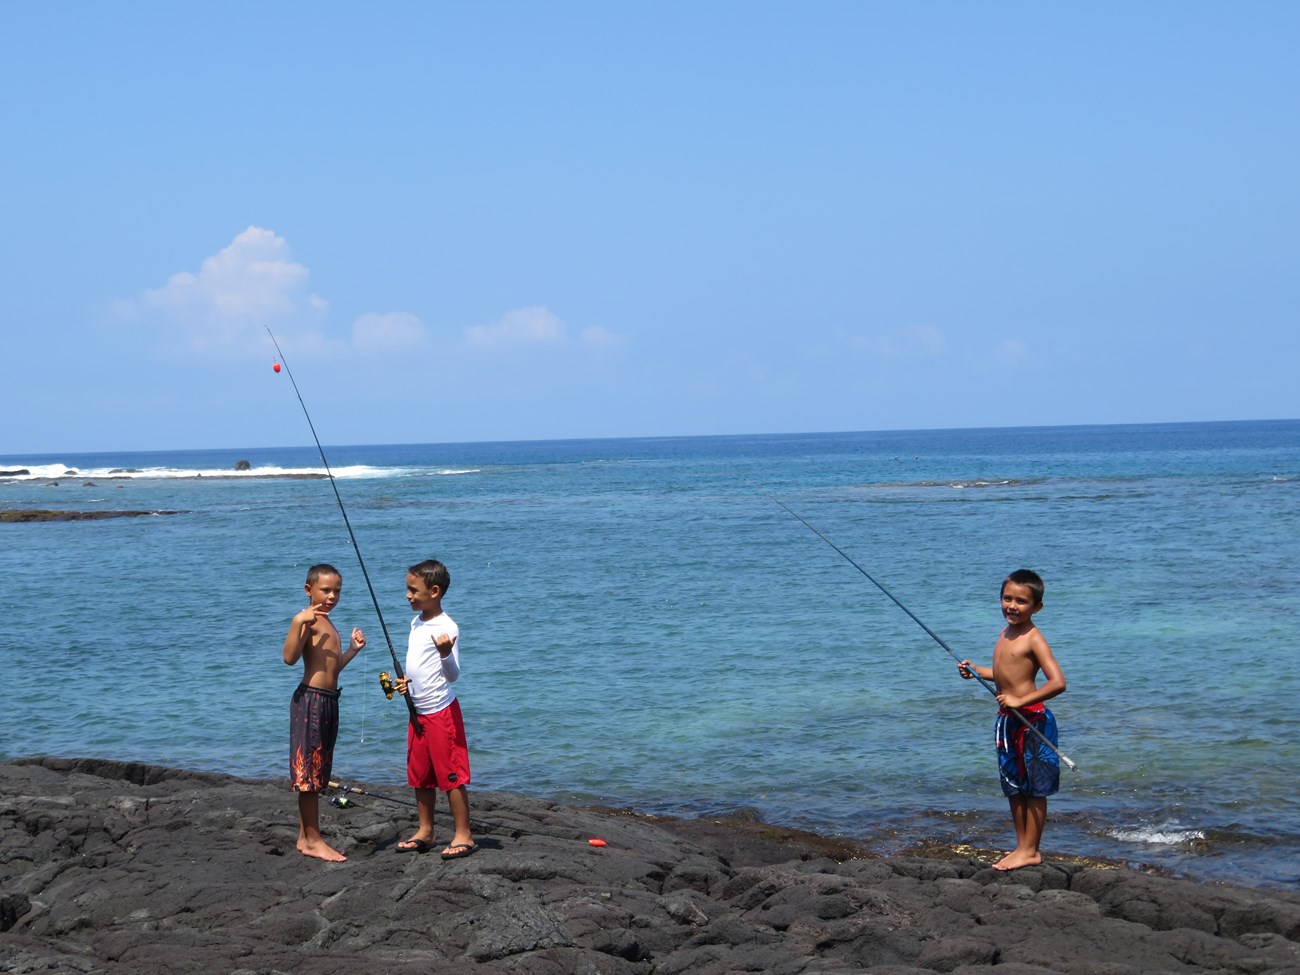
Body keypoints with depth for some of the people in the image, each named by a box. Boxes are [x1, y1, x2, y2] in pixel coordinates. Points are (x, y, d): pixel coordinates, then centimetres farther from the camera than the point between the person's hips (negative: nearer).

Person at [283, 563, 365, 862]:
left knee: (316, 773, 13)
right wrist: (298, 622, -31)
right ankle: (313, 840, 0)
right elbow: (289, 657, -24)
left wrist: (352, 649, 18)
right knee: (308, 772, -4)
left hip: (328, 701, 10)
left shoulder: (328, 625, 19)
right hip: (311, 699, -10)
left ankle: (305, 837, 20)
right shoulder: (308, 620, -11)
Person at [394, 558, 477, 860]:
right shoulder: (416, 623, 11)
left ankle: (463, 835, 1)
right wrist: (405, 682, 7)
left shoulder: (446, 627, -16)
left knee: (451, 775, -5)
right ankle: (425, 831, 26)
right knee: (420, 775, 15)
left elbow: (453, 675, -18)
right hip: (418, 712, 9)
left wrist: (445, 653, -36)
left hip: (441, 711, -9)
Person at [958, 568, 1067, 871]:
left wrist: (1020, 700, -26)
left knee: (1034, 788, 1)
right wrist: (975, 671, 12)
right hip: (1007, 720, 9)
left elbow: (1057, 682, -25)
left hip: (1031, 720, -9)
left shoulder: (1033, 639, -16)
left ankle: (1030, 850, 8)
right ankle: (1022, 846, 25)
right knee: (1014, 787, 16)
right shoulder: (1006, 633, 11)